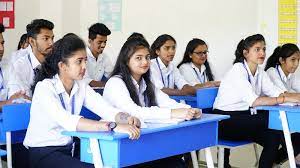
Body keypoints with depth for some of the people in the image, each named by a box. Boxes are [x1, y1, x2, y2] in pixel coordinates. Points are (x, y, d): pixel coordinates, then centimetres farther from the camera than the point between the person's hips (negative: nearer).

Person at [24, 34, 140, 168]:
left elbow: (107, 110, -8)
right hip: (42, 152, -6)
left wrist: (126, 118, -31)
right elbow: (67, 121, -33)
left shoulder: (81, 86, 3)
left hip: (69, 148, 6)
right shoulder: (44, 88, -17)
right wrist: (113, 126, -42)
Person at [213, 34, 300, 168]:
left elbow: (276, 92, -4)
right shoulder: (238, 70, -16)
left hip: (243, 118, 7)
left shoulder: (260, 72, 9)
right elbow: (253, 101, -27)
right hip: (225, 121, -7)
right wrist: (286, 99, -30)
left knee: (274, 136, -15)